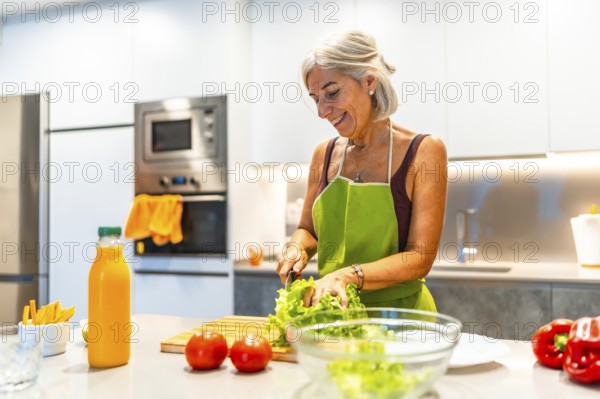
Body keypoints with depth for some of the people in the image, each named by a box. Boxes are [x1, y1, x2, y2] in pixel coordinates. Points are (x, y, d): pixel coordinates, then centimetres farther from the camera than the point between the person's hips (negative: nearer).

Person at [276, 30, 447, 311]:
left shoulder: (424, 152, -7)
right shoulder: (325, 154, 6)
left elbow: (419, 259, -11)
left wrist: (350, 275, -24)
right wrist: (298, 249, -4)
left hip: (400, 311, -3)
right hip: (333, 313, 3)